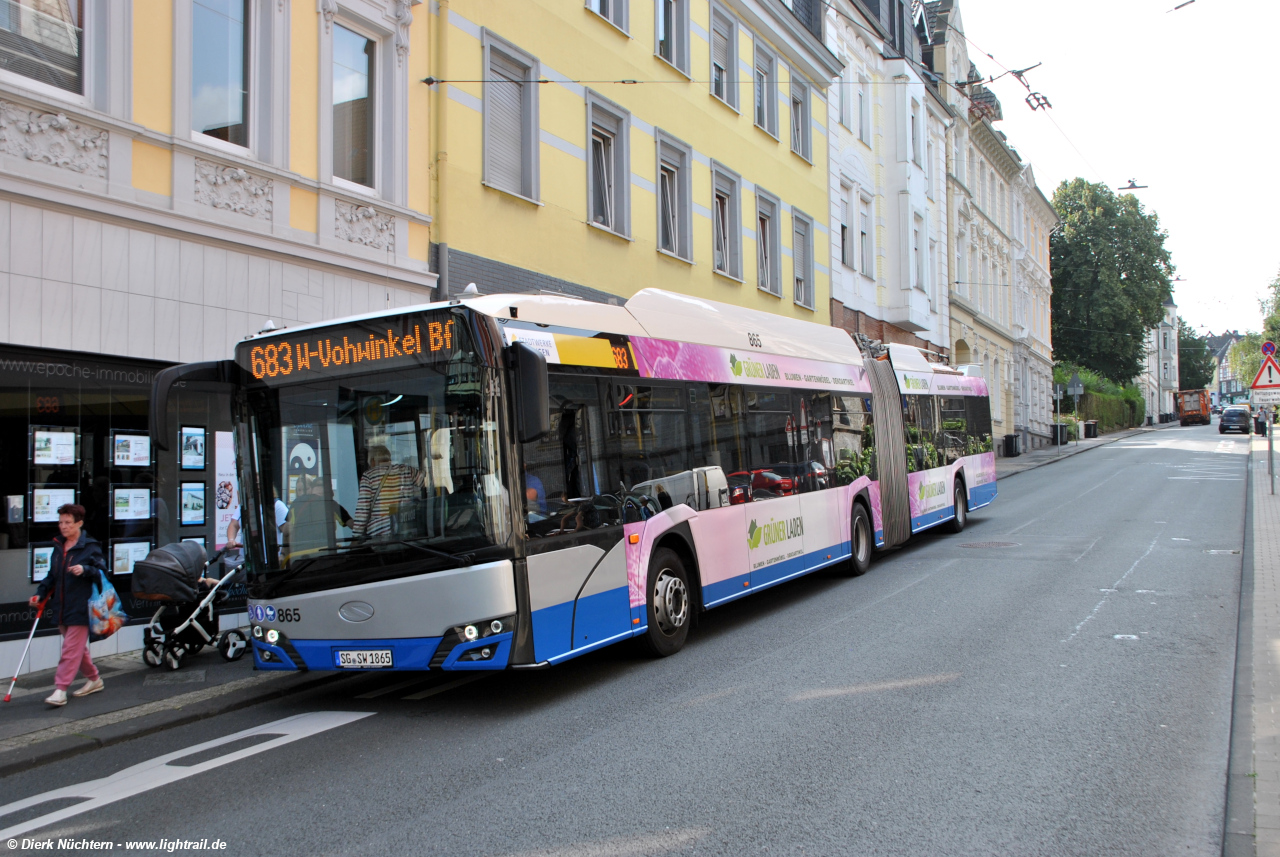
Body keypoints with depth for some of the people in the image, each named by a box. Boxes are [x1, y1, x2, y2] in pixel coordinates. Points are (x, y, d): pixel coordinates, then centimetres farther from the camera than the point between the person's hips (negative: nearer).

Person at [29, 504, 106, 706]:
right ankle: (94, 679, 29)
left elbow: (102, 572, -8)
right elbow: (52, 575, 18)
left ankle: (60, 690, -8)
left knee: (71, 649, -7)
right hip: (61, 607, 7)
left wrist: (85, 570, -26)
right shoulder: (59, 546, 12)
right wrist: (40, 594, 6)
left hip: (80, 608, -7)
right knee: (77, 647, 15)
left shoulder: (90, 547, -7)